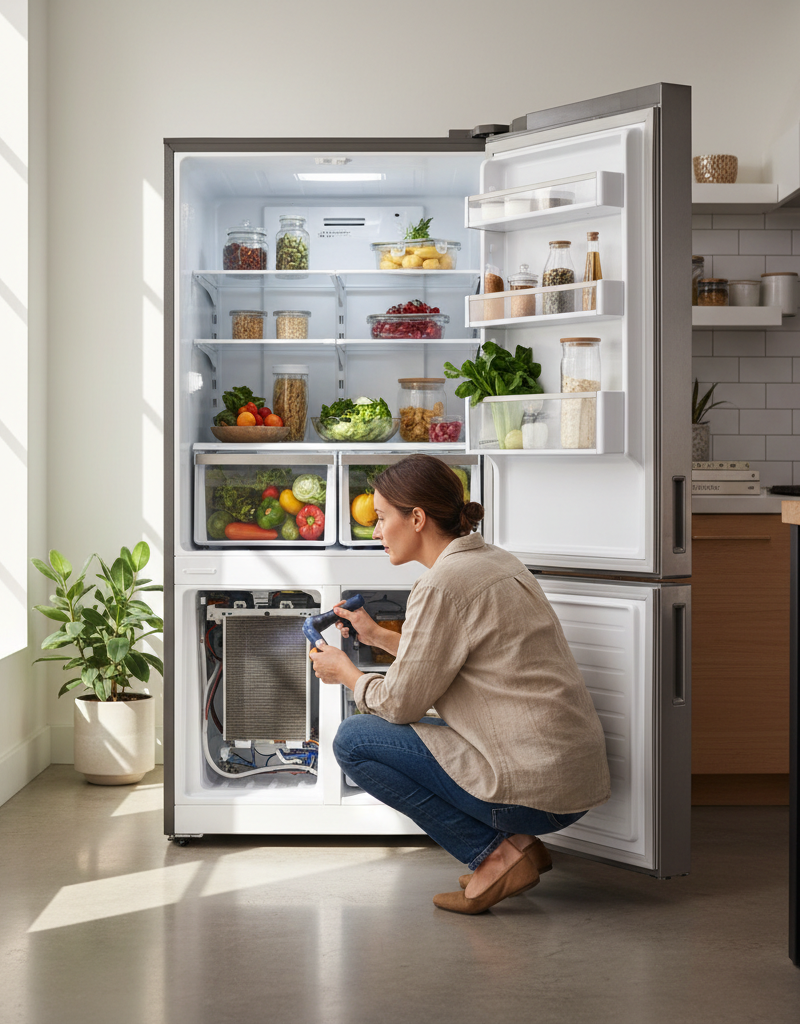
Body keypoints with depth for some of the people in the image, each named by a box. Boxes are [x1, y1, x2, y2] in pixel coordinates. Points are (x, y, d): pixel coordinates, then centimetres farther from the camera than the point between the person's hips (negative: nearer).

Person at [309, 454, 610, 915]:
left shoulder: (444, 583, -14)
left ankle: (496, 852, -4)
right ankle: (517, 844, 15)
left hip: (532, 787, -9)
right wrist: (378, 635, 28)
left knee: (354, 740, 0)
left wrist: (346, 672, 10)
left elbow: (401, 701, -8)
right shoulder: (495, 560, 13)